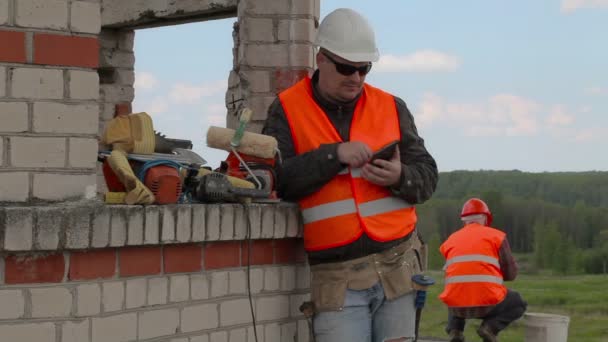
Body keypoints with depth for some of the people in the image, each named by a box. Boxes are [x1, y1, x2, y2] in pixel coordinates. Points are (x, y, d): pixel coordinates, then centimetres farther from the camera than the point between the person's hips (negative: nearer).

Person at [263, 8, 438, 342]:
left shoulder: (391, 108, 11)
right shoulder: (288, 110, 3)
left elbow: (427, 176, 10)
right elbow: (276, 178, -10)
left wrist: (400, 177, -12)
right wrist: (334, 155, -17)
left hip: (398, 266, 3)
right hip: (336, 276, -3)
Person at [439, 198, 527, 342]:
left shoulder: (450, 241, 15)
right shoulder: (496, 236, 5)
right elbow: (511, 273, 7)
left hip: (459, 307, 3)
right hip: (487, 304, -3)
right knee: (519, 304, 27)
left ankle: (455, 330, 10)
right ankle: (490, 326, 1)